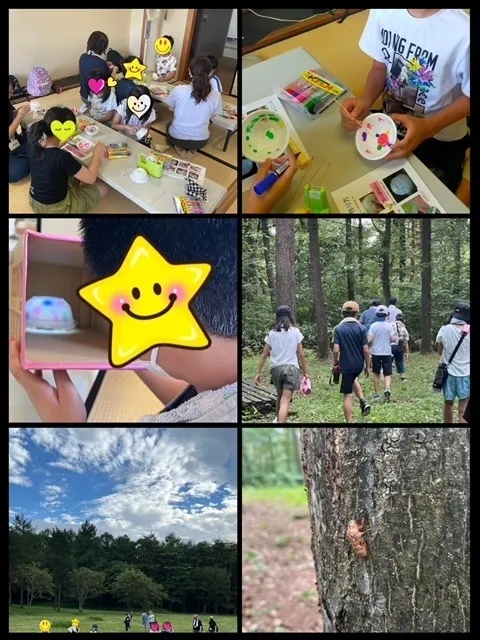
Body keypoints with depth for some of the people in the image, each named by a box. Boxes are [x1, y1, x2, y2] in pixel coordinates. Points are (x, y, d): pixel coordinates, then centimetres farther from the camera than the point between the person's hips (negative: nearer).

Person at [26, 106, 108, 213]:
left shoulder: (33, 143, -13)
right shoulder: (62, 157, -35)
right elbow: (91, 178, -22)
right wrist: (97, 152, -9)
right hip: (55, 208, -8)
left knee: (77, 179, 31)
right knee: (103, 187, 13)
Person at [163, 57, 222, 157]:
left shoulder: (179, 90, -19)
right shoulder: (216, 95, -16)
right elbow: (211, 118, 1)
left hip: (177, 138, -1)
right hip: (200, 141, 1)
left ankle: (179, 148, 12)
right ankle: (192, 149, 14)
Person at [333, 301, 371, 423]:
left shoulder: (338, 329, -8)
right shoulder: (361, 328, -6)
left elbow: (336, 350, -12)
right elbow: (366, 350, -7)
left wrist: (335, 362, 7)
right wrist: (367, 366, 5)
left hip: (346, 365, -2)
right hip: (359, 364, 3)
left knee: (347, 395, 3)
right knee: (354, 380, 34)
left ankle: (349, 422, 4)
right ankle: (363, 401, 13)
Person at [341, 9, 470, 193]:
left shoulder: (462, 31, -35)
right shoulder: (383, 11, -20)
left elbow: (468, 96, -17)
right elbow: (380, 67, -1)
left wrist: (429, 127, -32)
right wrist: (365, 100, -21)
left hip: (440, 141, -4)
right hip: (391, 124, 4)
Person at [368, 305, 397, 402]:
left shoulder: (373, 326, -6)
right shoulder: (389, 325, -6)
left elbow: (369, 340, -11)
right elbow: (393, 339, -9)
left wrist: (369, 348, 9)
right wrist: (396, 338, 14)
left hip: (375, 352, 1)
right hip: (387, 352, 0)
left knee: (376, 373, 14)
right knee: (387, 374, 4)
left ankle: (377, 393, 17)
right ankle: (387, 389, -21)